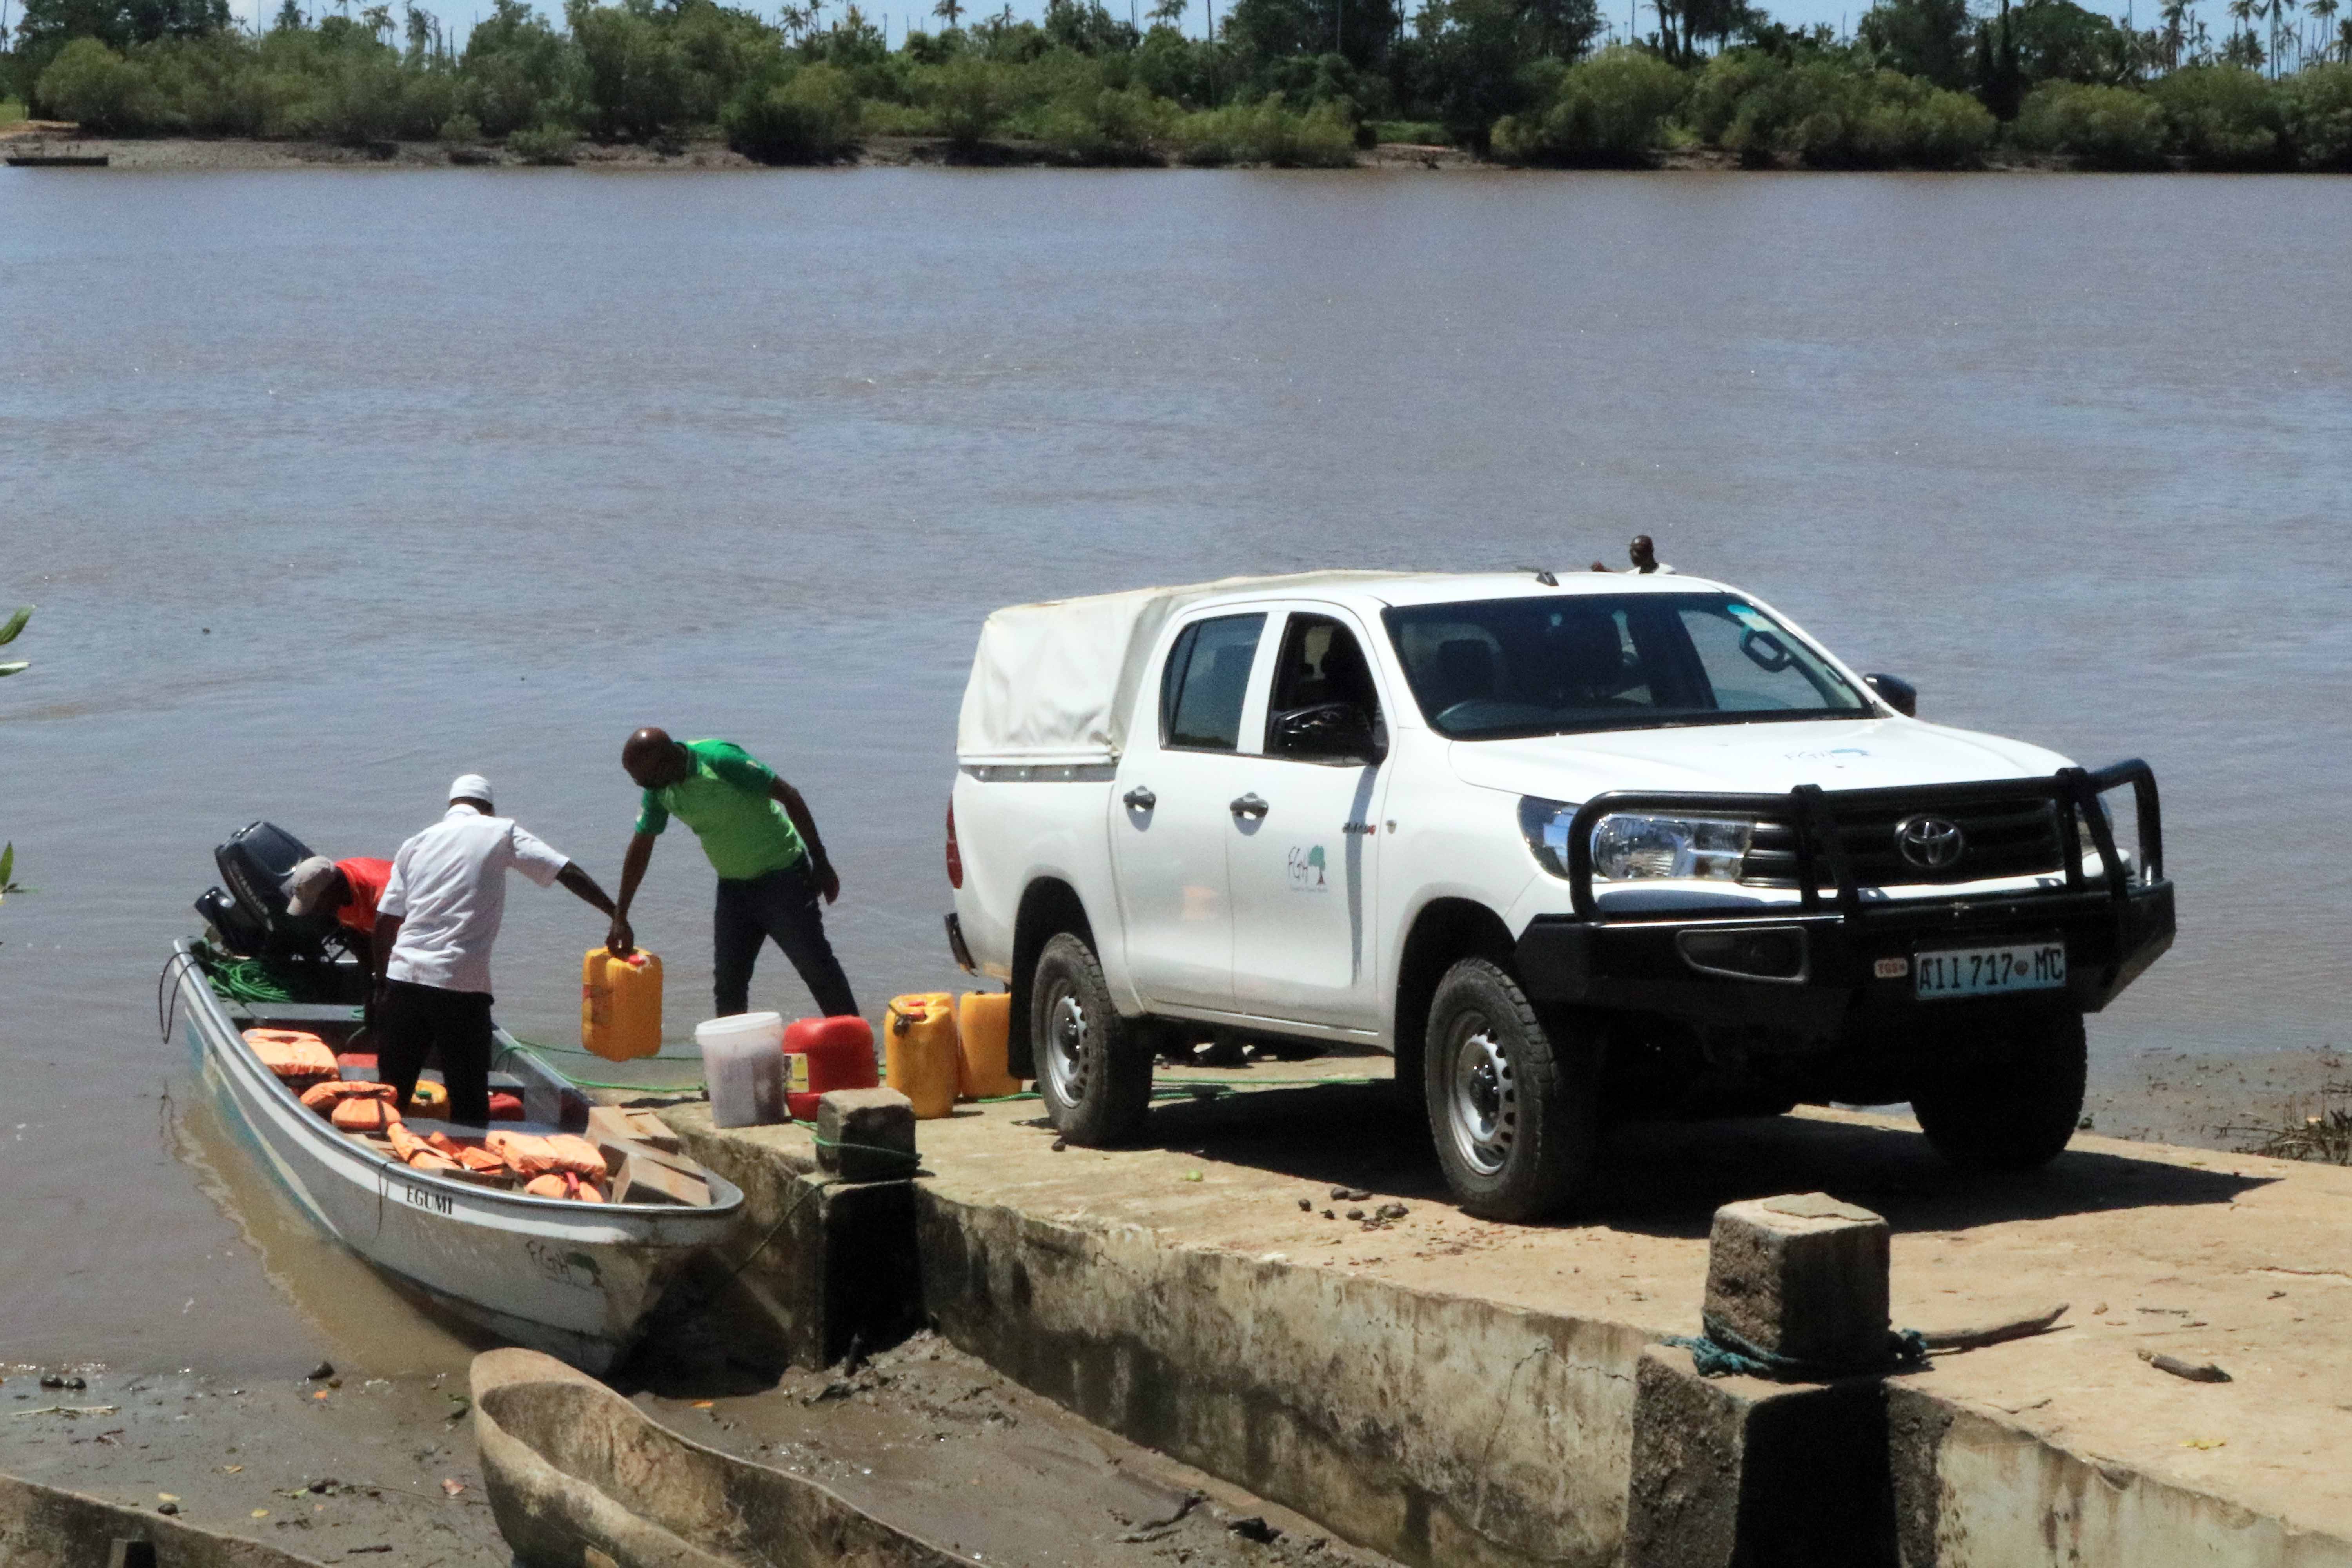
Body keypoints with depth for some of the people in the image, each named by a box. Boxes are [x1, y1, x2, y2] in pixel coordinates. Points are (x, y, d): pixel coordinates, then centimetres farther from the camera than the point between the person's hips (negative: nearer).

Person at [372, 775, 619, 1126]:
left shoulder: (416, 844, 16)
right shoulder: (501, 833, 7)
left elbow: (385, 922, 14)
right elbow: (569, 873, -1)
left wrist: (381, 983, 21)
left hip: (403, 980, 4)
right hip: (462, 986, -4)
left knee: (392, 1096, 12)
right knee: (470, 1107, 3)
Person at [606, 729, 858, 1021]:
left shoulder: (720, 761, -25)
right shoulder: (658, 789, -3)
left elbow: (789, 797, -19)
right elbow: (640, 848, 8)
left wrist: (820, 862, -16)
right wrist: (620, 919, 8)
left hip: (782, 874, -7)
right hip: (733, 885, 7)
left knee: (816, 966, -6)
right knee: (727, 979, 4)